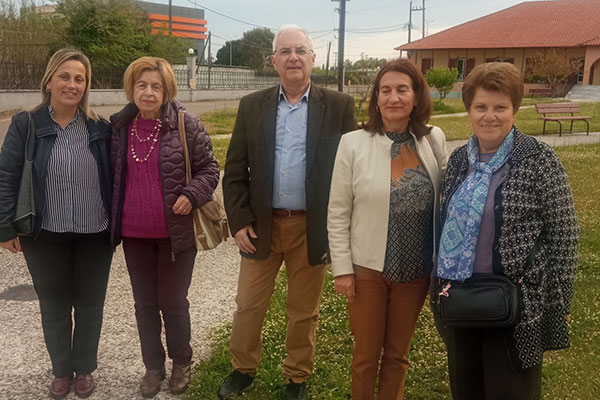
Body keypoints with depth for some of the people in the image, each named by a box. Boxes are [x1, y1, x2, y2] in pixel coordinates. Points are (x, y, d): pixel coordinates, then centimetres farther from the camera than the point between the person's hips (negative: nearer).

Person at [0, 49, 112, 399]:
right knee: (54, 306, 13)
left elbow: (113, 179, 4)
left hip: (95, 235, 1)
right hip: (46, 235, -1)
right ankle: (62, 370, 32)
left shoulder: (100, 128, 1)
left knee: (90, 304, 12)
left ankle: (85, 368, 31)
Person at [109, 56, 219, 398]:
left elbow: (209, 168, -4)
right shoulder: (119, 127, 4)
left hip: (176, 231, -4)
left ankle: (182, 362, 30)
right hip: (134, 234, 4)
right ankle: (153, 366, 31)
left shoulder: (187, 125, -8)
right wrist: (112, 219, 8)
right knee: (145, 303, 14)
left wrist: (191, 195, -21)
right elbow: (113, 175, 14)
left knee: (173, 302, 7)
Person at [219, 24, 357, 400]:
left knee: (304, 311, 13)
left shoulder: (339, 106, -3)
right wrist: (239, 221, -3)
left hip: (312, 228, -1)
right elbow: (235, 171, 4)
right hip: (261, 225, 2)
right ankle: (243, 369, 36)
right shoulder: (252, 106, 3)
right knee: (248, 305, 13)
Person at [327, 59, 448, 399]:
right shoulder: (353, 143, -10)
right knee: (367, 354, 14)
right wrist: (342, 268, -7)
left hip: (417, 270, 2)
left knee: (398, 354, 19)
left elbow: (446, 198, 7)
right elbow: (338, 213, -6)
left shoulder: (434, 140, -3)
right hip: (367, 268, -2)